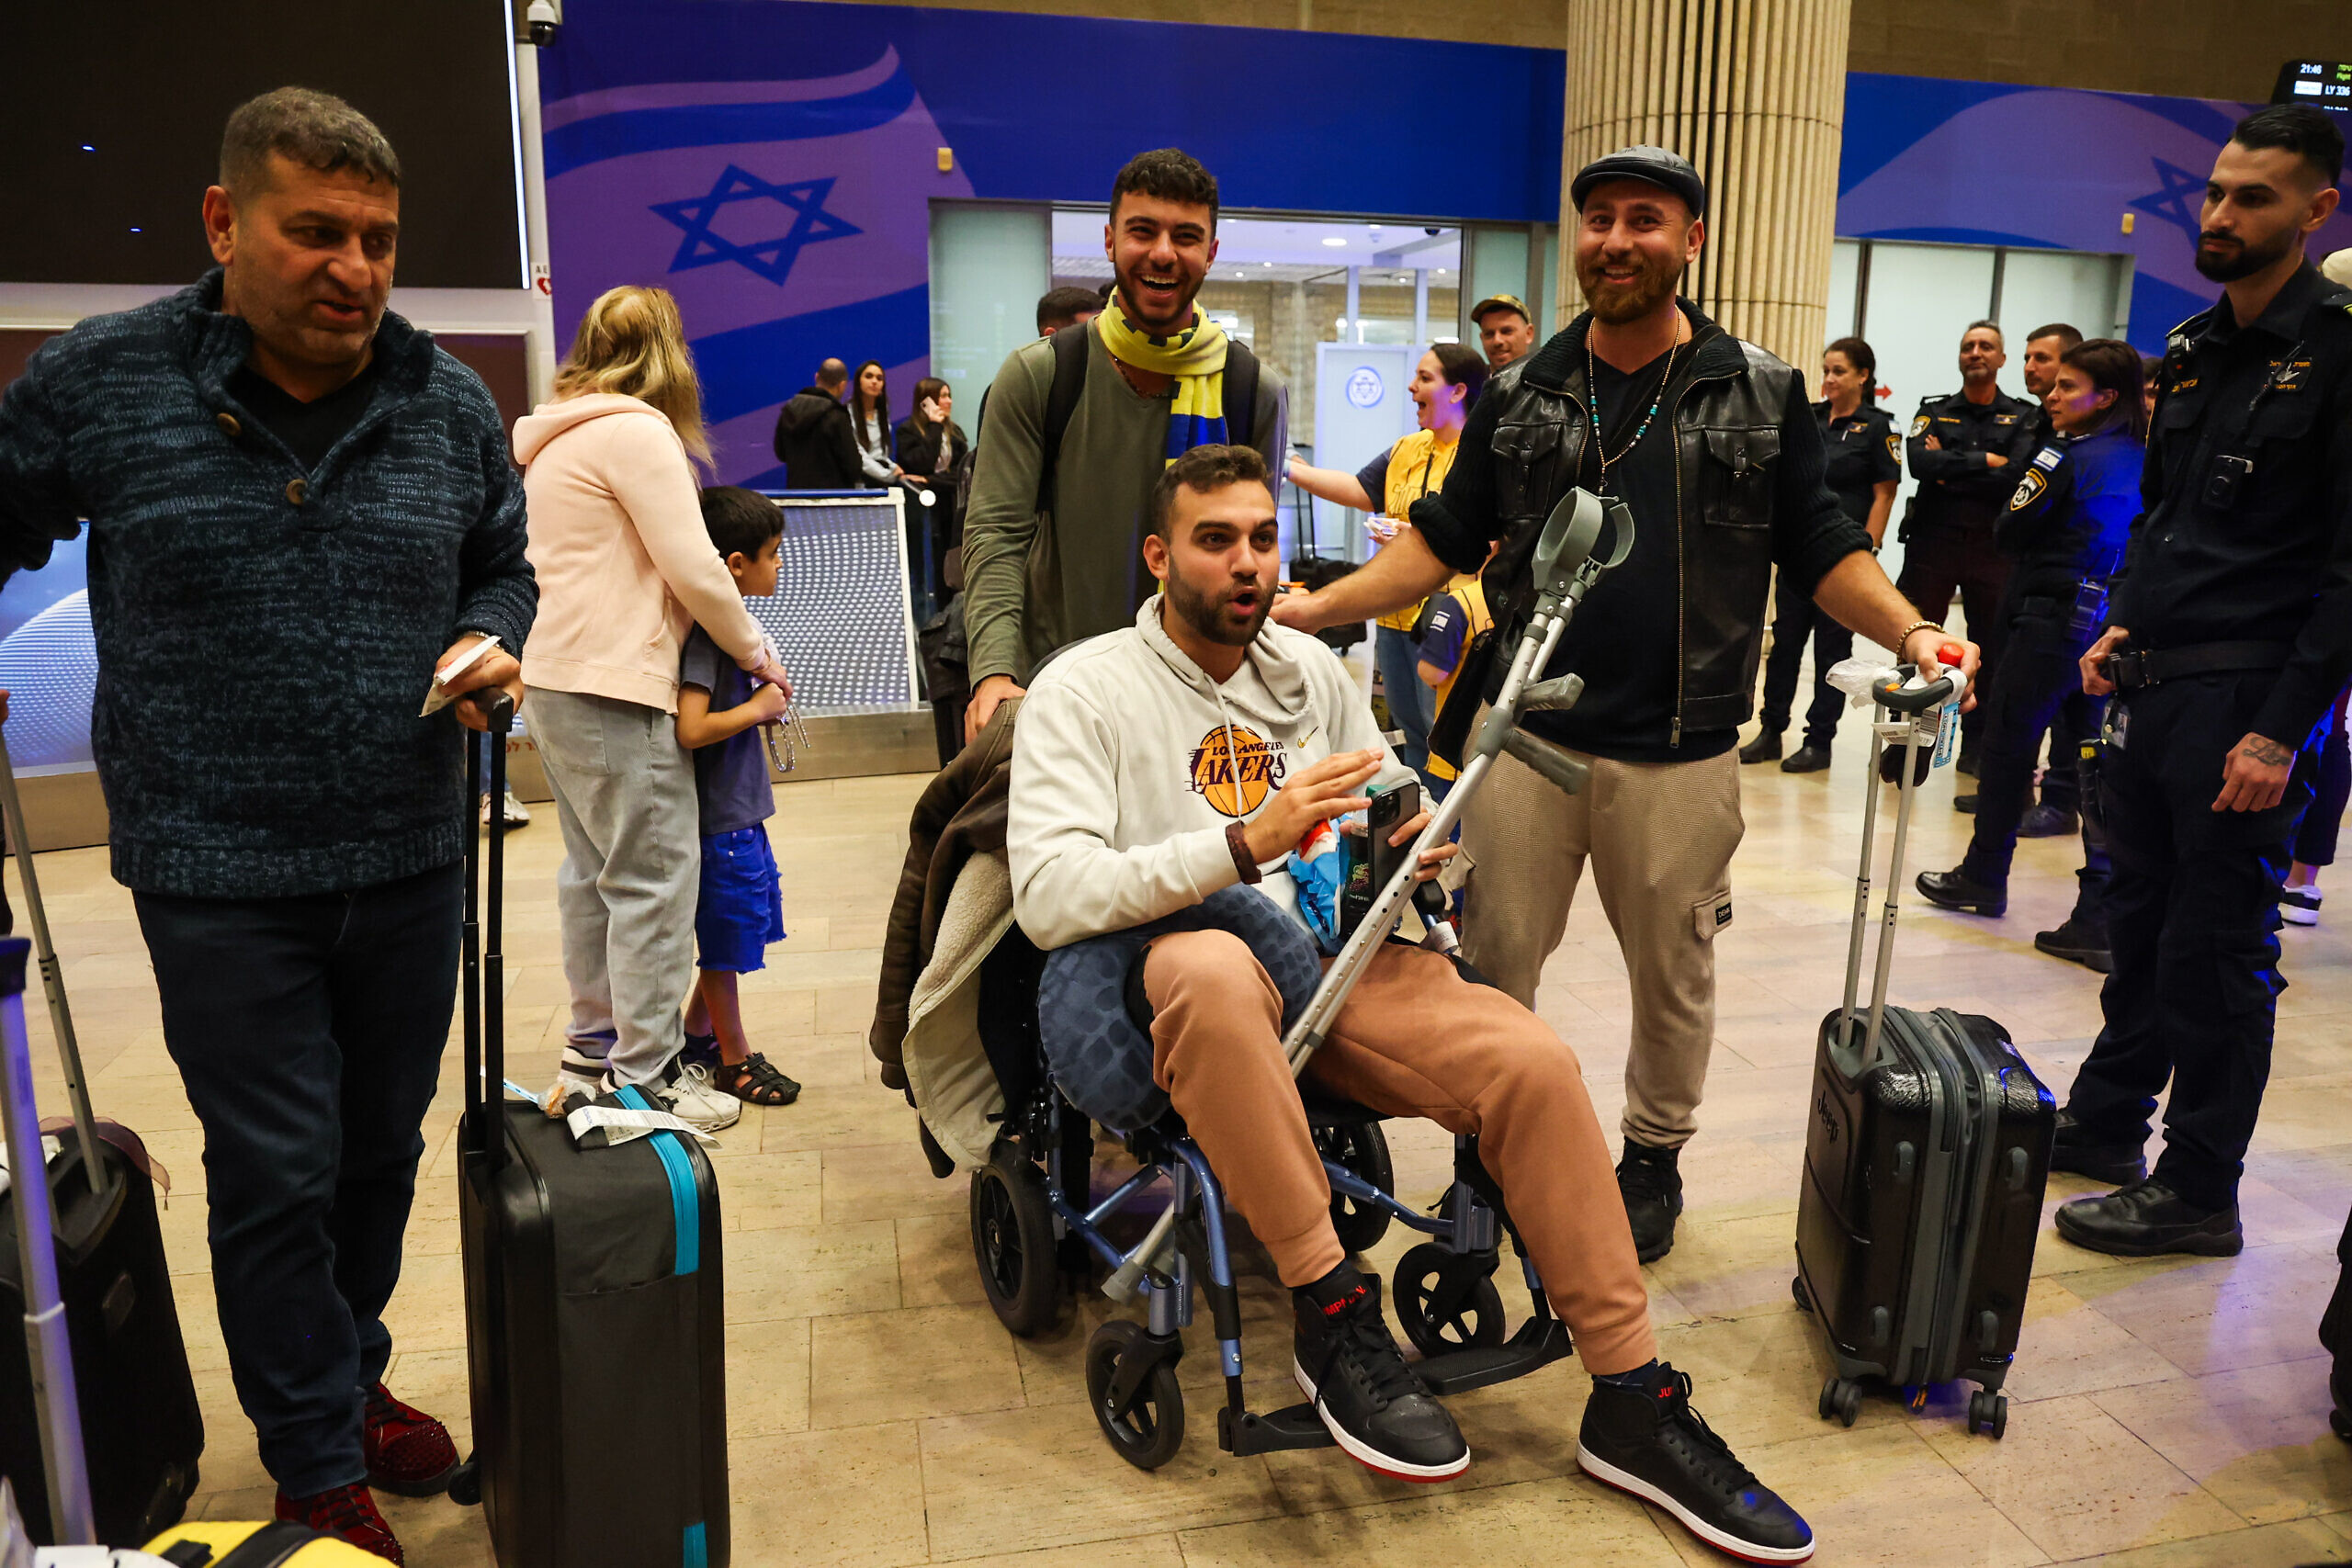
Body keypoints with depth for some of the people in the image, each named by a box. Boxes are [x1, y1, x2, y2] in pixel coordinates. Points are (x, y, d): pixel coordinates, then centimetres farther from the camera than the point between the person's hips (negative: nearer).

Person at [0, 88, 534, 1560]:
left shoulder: (454, 404, 1)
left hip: (412, 861, 3)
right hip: (219, 874, -2)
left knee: (384, 1149, 17)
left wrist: (488, 643, -7)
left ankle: (352, 1381, 42)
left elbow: (503, 568, 15)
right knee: (277, 1176, 5)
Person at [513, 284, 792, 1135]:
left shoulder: (555, 439, 18)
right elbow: (692, 567, -14)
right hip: (615, 686, -10)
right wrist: (755, 650, -1)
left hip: (556, 679, 10)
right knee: (654, 875, -5)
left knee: (595, 869, 17)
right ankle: (646, 1071, 1)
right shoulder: (638, 431, -11)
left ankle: (594, 1047, 26)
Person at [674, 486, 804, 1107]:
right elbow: (691, 729, -29)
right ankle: (734, 1060, 18)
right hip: (719, 817, -10)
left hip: (740, 811, 10)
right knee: (724, 939, 4)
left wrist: (764, 689, 7)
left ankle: (697, 1034, 36)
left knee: (736, 932, 20)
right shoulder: (706, 632, -21)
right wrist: (759, 708, -19)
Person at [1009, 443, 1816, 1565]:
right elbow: (1048, 895, -14)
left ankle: (1631, 1406, -4)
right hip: (1181, 969, -4)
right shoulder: (1085, 690, -1)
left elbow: (1397, 818, 25)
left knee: (1533, 1061, -19)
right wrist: (1245, 842, -24)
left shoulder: (1312, 671, 17)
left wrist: (1413, 853, -2)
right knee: (1212, 968, -40)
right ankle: (1333, 1319, -24)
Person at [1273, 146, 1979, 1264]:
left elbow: (1822, 549, 7)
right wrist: (1319, 606, -4)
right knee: (1496, 961, 7)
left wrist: (1911, 634, -10)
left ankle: (1654, 1159, 34)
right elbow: (1446, 537, 9)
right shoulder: (1520, 395, 7)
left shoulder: (1762, 395, 4)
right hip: (1526, 740, 1)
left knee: (1673, 972, 12)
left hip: (1680, 755, -1)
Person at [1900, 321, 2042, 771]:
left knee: (1991, 650, 5)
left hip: (1993, 548, 0)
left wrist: (1951, 472, -12)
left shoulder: (2022, 418, 6)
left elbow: (2018, 475, -12)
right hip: (1932, 543, 0)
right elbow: (1919, 462, -11)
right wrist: (1983, 460, -11)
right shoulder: (1934, 411, 9)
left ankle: (1976, 747, 15)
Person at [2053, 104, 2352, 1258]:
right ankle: (2105, 1125, 29)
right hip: (2150, 685, 7)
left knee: (2217, 956, 1)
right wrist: (2123, 624, 10)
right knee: (2140, 923, 15)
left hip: (2246, 705, -7)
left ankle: (2199, 1193, 14)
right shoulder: (2191, 348, 14)